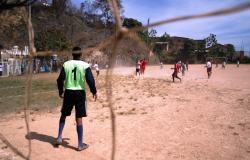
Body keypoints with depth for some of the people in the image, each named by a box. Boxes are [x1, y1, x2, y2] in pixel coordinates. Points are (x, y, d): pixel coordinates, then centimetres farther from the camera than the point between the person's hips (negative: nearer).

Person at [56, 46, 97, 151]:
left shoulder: (66, 64, 0)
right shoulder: (85, 65, -7)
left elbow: (60, 79, 0)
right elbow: (90, 80, -10)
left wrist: (61, 91, 14)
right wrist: (94, 92, 4)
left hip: (68, 92, 2)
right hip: (80, 93, -2)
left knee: (63, 115, 23)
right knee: (79, 118, 3)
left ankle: (59, 137, 24)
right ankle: (80, 144, 10)